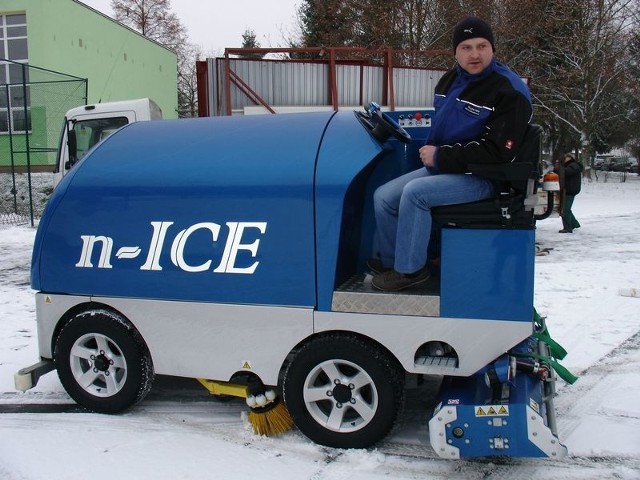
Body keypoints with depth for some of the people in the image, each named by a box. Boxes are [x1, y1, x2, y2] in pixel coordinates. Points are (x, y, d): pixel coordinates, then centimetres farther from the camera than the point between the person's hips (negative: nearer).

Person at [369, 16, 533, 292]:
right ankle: (389, 261, 14)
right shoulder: (450, 81, 9)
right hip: (441, 167, 8)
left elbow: (498, 151, -21)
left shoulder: (510, 91, -15)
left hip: (481, 177, -8)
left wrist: (441, 156, -20)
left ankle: (409, 269, -15)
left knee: (415, 193, -29)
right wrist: (430, 151, 4)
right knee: (383, 196, -2)